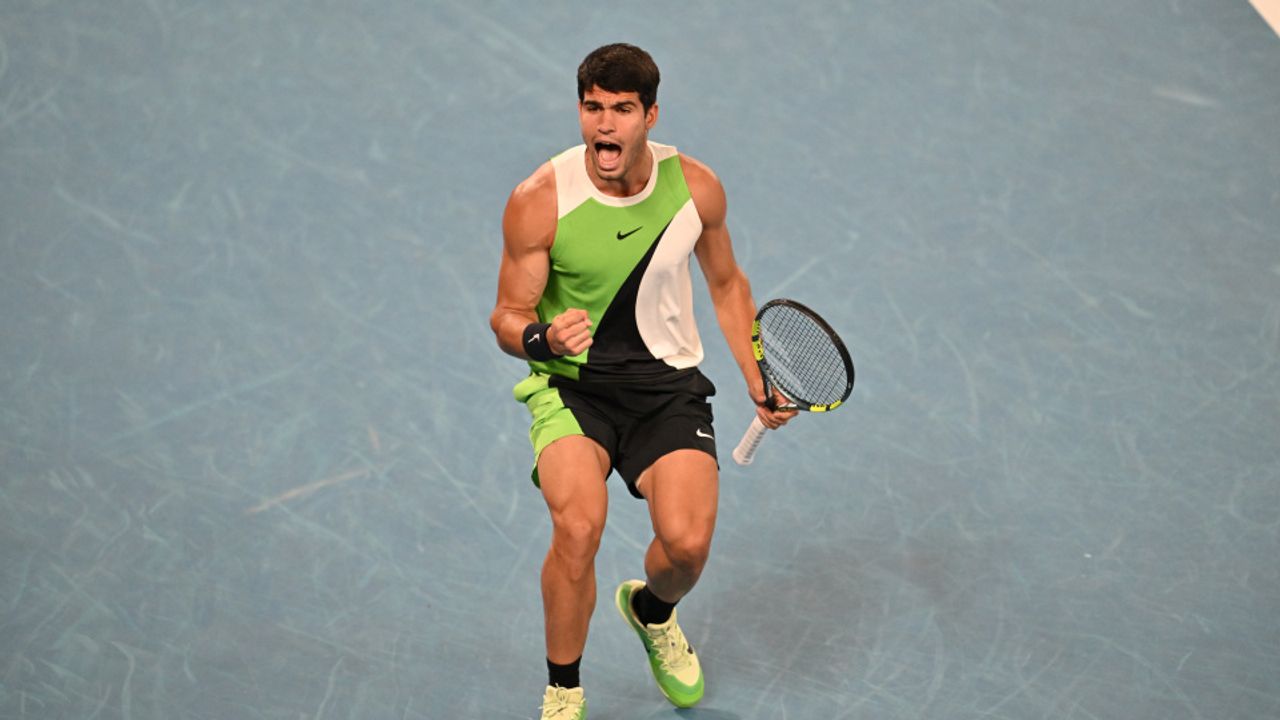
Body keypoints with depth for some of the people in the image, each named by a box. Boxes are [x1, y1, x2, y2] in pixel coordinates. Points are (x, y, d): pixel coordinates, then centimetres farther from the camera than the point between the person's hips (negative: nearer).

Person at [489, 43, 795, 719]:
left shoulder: (696, 187, -6)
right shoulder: (538, 201, -14)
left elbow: (726, 283, 13)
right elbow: (507, 318, -5)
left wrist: (758, 383, 7)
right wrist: (544, 339, -29)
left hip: (667, 382, 2)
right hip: (570, 383, -2)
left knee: (688, 541, -19)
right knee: (579, 524, -29)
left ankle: (651, 610, 22)